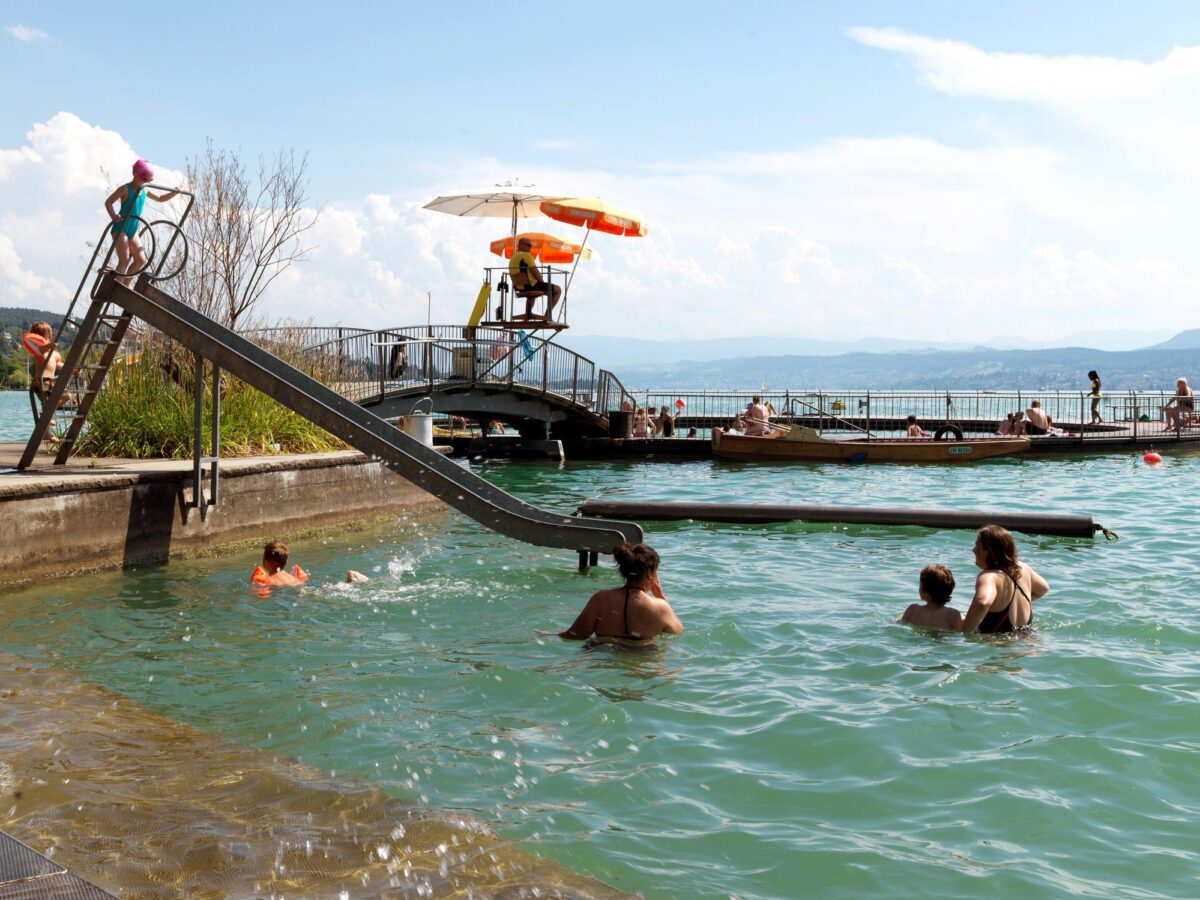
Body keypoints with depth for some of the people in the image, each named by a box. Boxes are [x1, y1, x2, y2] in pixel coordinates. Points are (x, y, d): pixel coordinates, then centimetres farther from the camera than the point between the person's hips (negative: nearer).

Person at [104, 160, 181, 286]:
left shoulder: (144, 192, 10)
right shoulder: (125, 189, -10)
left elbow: (160, 199, 24)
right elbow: (108, 202, -12)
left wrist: (174, 193, 7)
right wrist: (112, 215, -32)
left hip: (132, 231, 7)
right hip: (120, 229, -7)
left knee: (141, 260, 5)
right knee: (124, 260, -15)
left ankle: (124, 286, 15)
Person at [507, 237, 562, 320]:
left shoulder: (512, 258, 16)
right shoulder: (526, 255, -12)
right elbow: (535, 272, -15)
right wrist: (542, 283, 3)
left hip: (519, 289, 9)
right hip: (530, 286, -9)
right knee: (557, 290, 1)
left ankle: (528, 313, 36)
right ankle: (547, 315, -2)